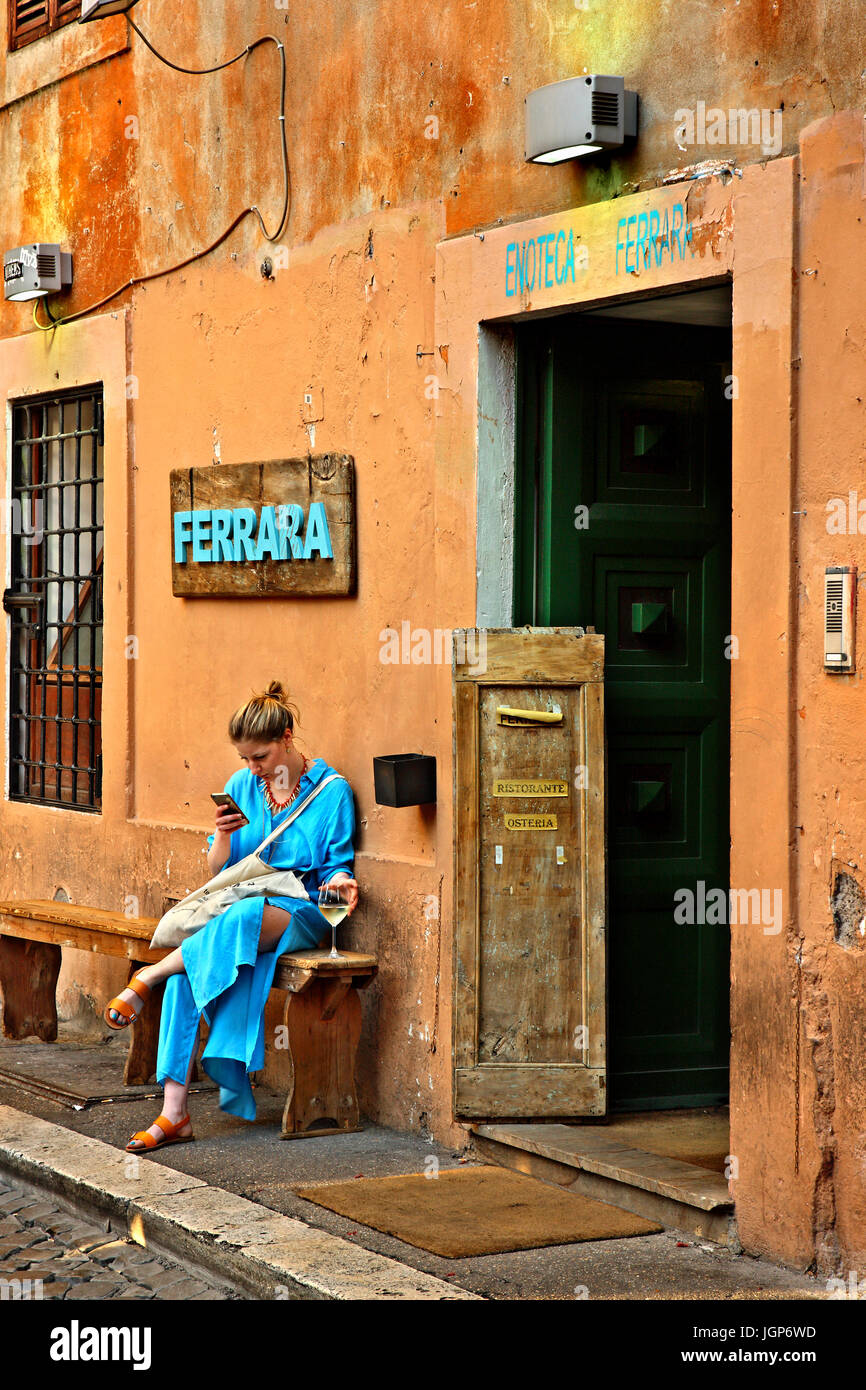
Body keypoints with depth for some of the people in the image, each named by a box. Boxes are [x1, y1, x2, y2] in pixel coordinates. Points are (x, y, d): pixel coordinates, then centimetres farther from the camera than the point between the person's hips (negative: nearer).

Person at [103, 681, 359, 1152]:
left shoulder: (332, 790, -1)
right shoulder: (241, 787, 11)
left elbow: (335, 865, 2)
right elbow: (217, 875, 11)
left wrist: (341, 882, -21)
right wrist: (223, 837, -10)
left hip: (301, 914, -4)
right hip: (237, 912, 4)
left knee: (245, 915, -40)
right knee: (185, 974, -27)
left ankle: (149, 976, -20)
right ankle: (174, 1113, -29)